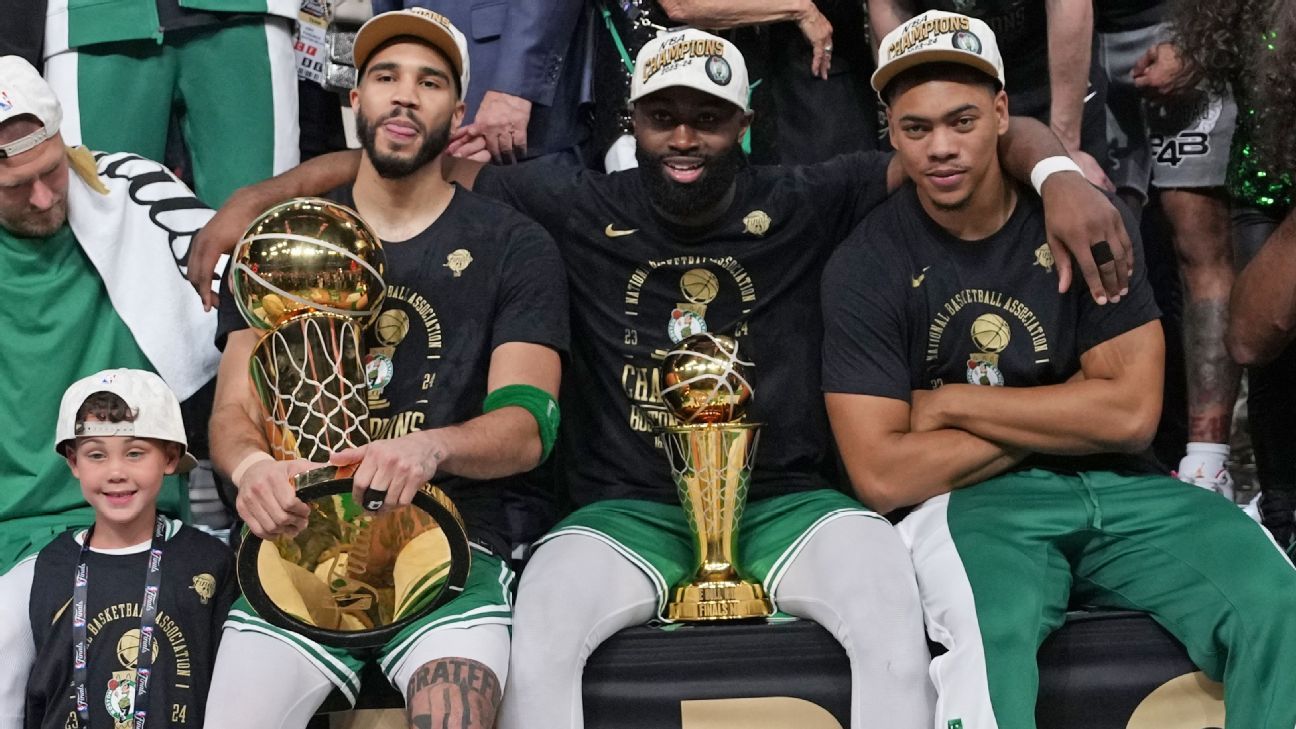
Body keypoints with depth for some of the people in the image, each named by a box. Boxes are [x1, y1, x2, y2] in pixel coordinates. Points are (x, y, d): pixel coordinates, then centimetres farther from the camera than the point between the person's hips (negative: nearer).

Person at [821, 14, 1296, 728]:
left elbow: (1130, 413, -5)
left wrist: (951, 404, -6)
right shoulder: (867, 265, -4)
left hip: (1115, 488, 3)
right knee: (993, 630, -37)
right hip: (967, 502, -3)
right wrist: (1061, 417, -6)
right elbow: (881, 475, -11)